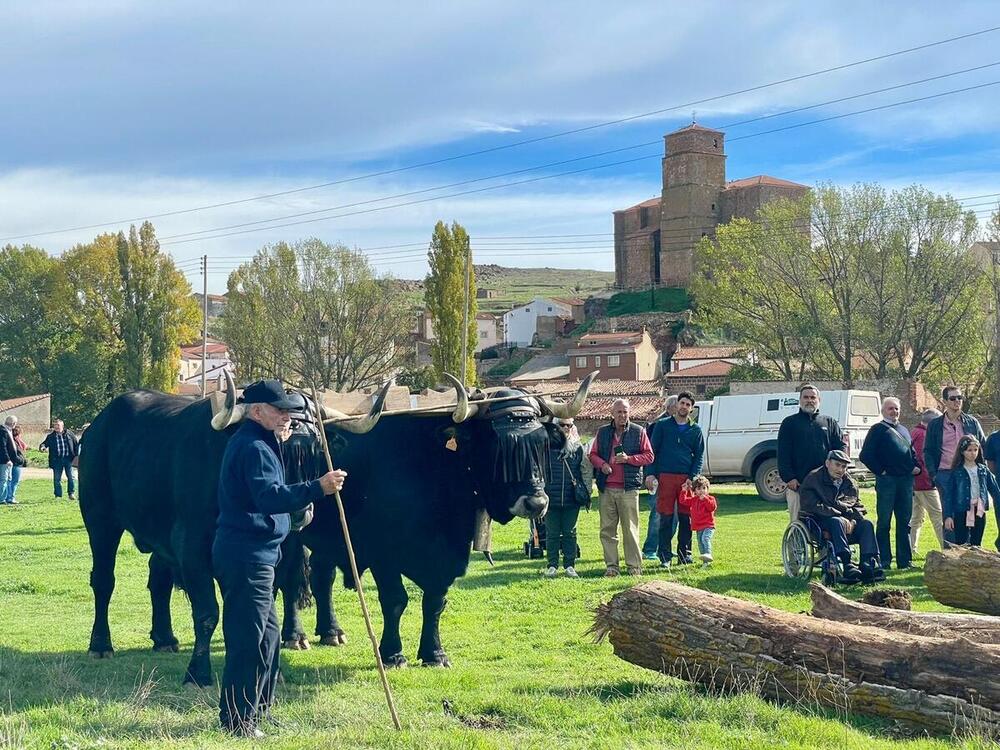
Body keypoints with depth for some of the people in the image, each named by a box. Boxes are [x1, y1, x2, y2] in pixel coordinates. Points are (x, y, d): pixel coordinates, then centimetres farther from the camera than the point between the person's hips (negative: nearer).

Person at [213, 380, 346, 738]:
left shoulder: (247, 442, 17)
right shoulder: (255, 447, -16)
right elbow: (270, 496, -30)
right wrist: (316, 488, -36)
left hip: (247, 553, 11)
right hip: (247, 555, -11)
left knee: (267, 634, 18)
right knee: (248, 639, -7)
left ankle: (258, 710, 27)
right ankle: (237, 719, -1)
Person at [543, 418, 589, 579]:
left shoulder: (577, 448, 8)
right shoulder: (547, 446, 0)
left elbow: (585, 471, 14)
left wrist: (585, 491, 8)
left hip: (571, 499, 2)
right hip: (551, 498, -2)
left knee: (570, 533, 7)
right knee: (552, 534, 5)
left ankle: (570, 565, 14)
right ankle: (552, 565, 12)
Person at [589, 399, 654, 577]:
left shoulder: (638, 432, 5)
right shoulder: (603, 432, 13)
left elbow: (649, 456, 5)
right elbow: (593, 454, 17)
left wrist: (629, 459, -10)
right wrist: (601, 464, -4)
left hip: (628, 488, -3)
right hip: (606, 488, 3)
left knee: (630, 529, -3)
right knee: (607, 529, 3)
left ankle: (634, 565, 3)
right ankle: (611, 566, 9)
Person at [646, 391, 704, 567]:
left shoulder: (695, 430, 11)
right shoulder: (662, 425, 7)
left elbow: (699, 456, 10)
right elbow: (653, 451, 6)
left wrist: (693, 478, -3)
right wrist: (650, 473, -5)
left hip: (686, 478, 2)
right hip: (665, 477, -2)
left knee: (686, 518, 3)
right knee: (666, 518, -2)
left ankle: (684, 554, 12)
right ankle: (665, 556, 3)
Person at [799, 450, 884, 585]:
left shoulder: (850, 483, 15)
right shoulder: (813, 479, -4)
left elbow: (858, 507, 13)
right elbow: (812, 506, -16)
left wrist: (853, 520, -13)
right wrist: (842, 518, -21)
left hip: (844, 521, 6)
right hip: (817, 521, -5)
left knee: (866, 524, -20)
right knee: (837, 522, -36)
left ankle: (869, 565, -34)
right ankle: (847, 566, -47)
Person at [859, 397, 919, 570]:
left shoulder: (904, 430, 20)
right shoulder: (877, 430, 0)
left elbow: (912, 452, 27)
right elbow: (865, 456, -7)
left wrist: (915, 467, 9)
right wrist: (880, 471, -9)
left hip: (906, 480, 6)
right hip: (886, 480, -6)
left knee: (904, 522, 7)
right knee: (884, 522, -2)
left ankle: (904, 560, 12)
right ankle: (884, 561, 1)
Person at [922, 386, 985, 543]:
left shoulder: (972, 422, 9)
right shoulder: (935, 425, 6)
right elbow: (928, 452, 7)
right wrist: (933, 474, -4)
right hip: (945, 475, -1)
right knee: (949, 517, 0)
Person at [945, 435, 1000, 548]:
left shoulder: (984, 470, 7)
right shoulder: (956, 472, -2)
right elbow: (948, 495, -2)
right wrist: (948, 516, -8)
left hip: (979, 513, 3)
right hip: (962, 513, -3)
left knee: (976, 545, 9)